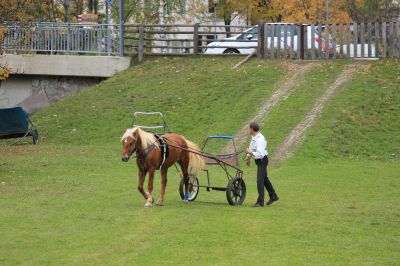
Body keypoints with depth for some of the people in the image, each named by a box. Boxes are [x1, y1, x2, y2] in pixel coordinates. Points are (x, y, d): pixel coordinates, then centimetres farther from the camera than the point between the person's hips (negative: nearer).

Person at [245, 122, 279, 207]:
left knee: (260, 180, -9)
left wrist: (250, 153, -24)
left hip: (262, 160, -10)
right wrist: (248, 157, 13)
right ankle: (273, 196, 33)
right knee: (264, 179, 20)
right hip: (258, 161, 10)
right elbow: (251, 148, 21)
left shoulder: (260, 140, -26)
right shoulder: (254, 137, 5)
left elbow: (260, 154, -32)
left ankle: (260, 202, -5)